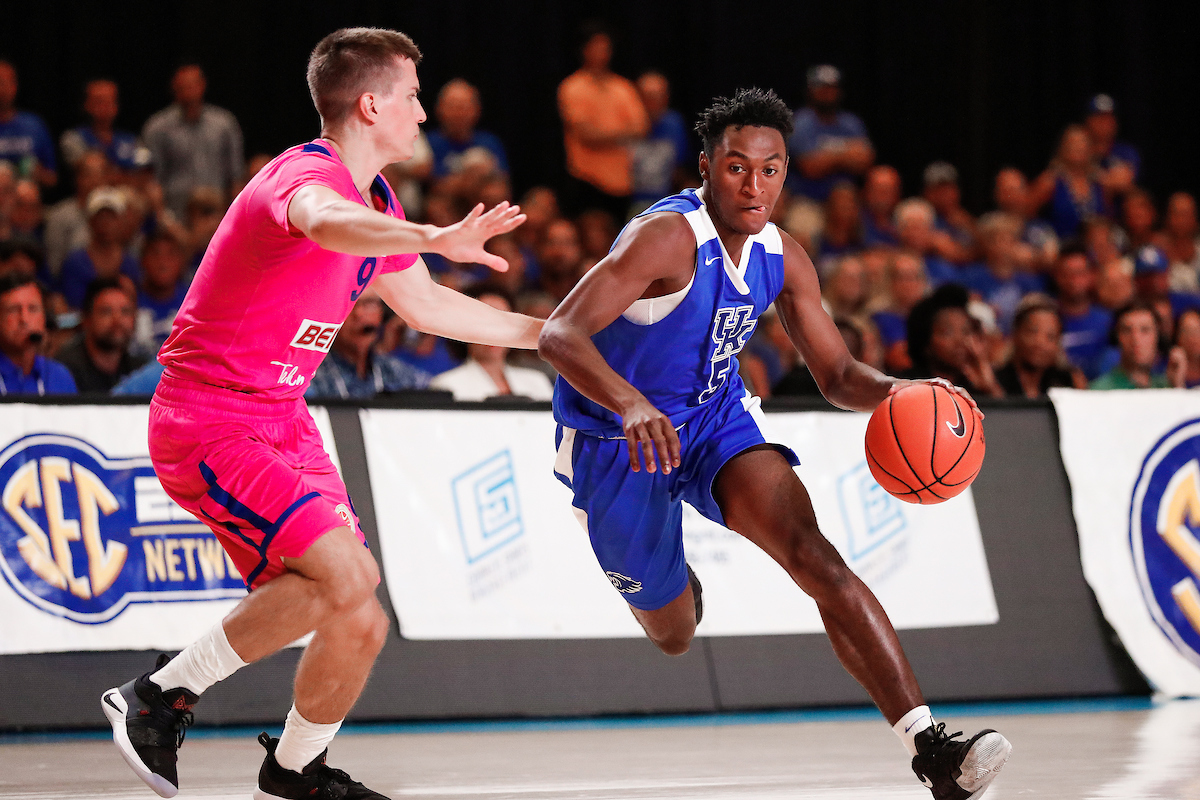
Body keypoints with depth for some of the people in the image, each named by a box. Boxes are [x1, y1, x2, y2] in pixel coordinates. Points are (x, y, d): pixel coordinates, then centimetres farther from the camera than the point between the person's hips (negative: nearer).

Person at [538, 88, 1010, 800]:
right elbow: (559, 334, -40)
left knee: (814, 555, -22)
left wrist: (893, 391, -21)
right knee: (675, 634, 12)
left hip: (717, 417, 4)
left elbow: (837, 374, 3)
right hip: (618, 440, -4)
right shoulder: (670, 237, -29)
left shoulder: (782, 258, -7)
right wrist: (630, 404, -60)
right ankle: (666, 578, 54)